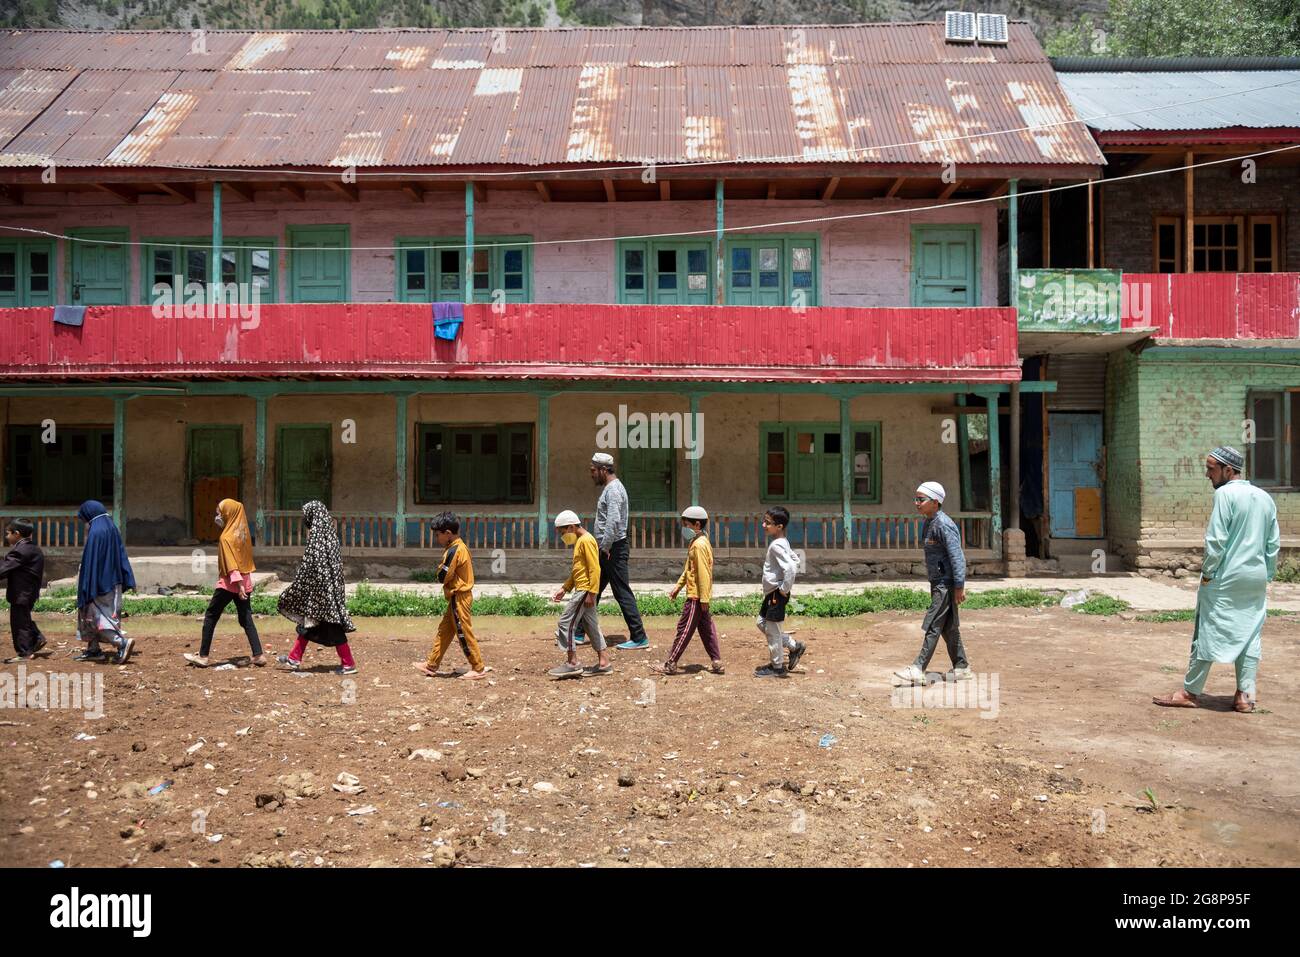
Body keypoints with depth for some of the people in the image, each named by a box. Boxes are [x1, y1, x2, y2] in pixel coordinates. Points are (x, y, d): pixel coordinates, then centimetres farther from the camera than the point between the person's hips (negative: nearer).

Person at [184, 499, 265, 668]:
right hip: (245, 582, 7)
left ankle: (203, 656, 9)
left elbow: (231, 563, -19)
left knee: (210, 617, 6)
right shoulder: (243, 533, 9)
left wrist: (238, 584, -24)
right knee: (246, 619, 8)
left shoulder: (226, 537, -13)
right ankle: (258, 655, 0)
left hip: (229, 583, -7)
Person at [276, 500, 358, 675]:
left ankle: (348, 663, 1)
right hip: (330, 584, 9)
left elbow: (310, 565, -19)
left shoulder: (317, 535, -16)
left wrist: (295, 590, -13)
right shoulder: (329, 533, 11)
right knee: (307, 621, 15)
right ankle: (294, 659, 22)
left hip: (319, 586, -9)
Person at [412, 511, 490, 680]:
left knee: (464, 633, -2)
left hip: (458, 597, -10)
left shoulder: (453, 550, -20)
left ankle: (478, 668, 5)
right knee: (444, 631, 14)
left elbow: (442, 576, -19)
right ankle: (432, 665, 21)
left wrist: (440, 566, -1)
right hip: (460, 596, 10)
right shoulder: (461, 546, 10)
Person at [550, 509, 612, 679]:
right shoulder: (580, 541, 17)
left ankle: (572, 664, -4)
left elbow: (595, 568, -20)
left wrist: (591, 593, -22)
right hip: (582, 590, 10)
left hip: (585, 590, -10)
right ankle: (603, 663, 14)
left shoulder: (586, 540, -14)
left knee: (566, 623, -8)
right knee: (591, 626, 11)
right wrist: (564, 588, 18)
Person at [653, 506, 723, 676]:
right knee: (706, 628, 12)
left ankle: (670, 665, 3)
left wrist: (704, 598, -23)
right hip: (699, 596, 10)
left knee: (684, 628, -3)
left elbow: (704, 573, -22)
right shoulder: (695, 542, 13)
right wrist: (677, 586, 20)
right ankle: (717, 663, 15)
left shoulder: (699, 545, -19)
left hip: (696, 596, -10)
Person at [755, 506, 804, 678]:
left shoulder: (776, 545, -22)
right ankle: (794, 646, 26)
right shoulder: (782, 543, 9)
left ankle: (777, 667, 13)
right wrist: (784, 585, 16)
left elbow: (790, 568, -33)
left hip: (777, 593, -10)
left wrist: (784, 588, -21)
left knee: (771, 630, 1)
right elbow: (795, 560, 21)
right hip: (771, 592, 10)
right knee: (762, 623, 20)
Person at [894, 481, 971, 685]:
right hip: (938, 582, 10)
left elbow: (957, 556, -21)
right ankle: (961, 668, 23)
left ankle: (918, 669, -9)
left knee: (933, 625, -9)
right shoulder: (928, 523, 12)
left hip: (946, 583, -10)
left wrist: (959, 586, -22)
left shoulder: (944, 525, -18)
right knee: (949, 626, 14)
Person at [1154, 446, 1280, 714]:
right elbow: (1274, 544, 12)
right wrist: (1266, 576, 17)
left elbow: (1216, 540, -16)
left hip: (1225, 578, -7)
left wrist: (1208, 573, -8)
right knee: (1250, 635, 10)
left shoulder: (1225, 494, -12)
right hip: (1256, 580, 7)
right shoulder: (1265, 498, 10)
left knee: (1207, 633, 0)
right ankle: (1245, 695, 10)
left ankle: (1190, 692, 7)